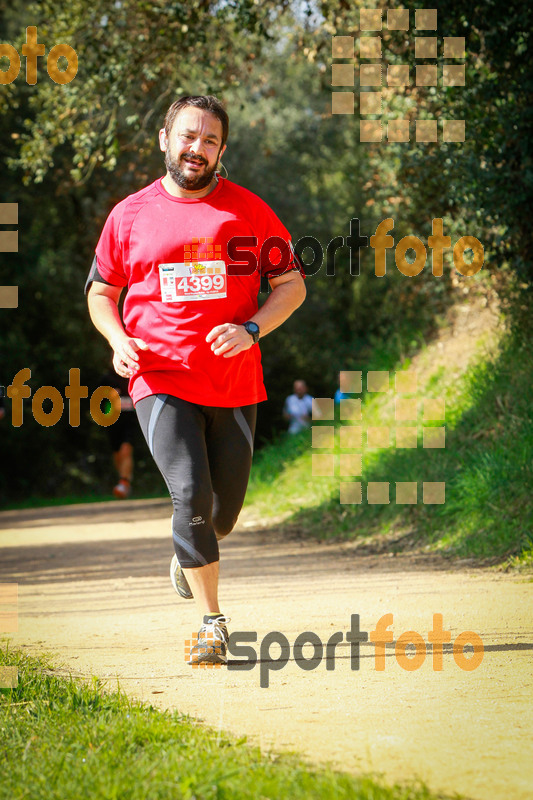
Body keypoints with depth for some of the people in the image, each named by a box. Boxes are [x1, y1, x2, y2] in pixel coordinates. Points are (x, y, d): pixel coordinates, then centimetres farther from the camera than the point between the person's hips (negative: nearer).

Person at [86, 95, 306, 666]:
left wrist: (250, 330, -12)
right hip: (161, 379, -1)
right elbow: (101, 292, 15)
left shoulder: (248, 211, 3)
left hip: (235, 384, 1)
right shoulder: (130, 215, 5)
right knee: (190, 495, -18)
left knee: (223, 513, 9)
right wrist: (118, 339, -5)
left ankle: (187, 558, 46)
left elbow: (292, 285, 6)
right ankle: (212, 625, -8)